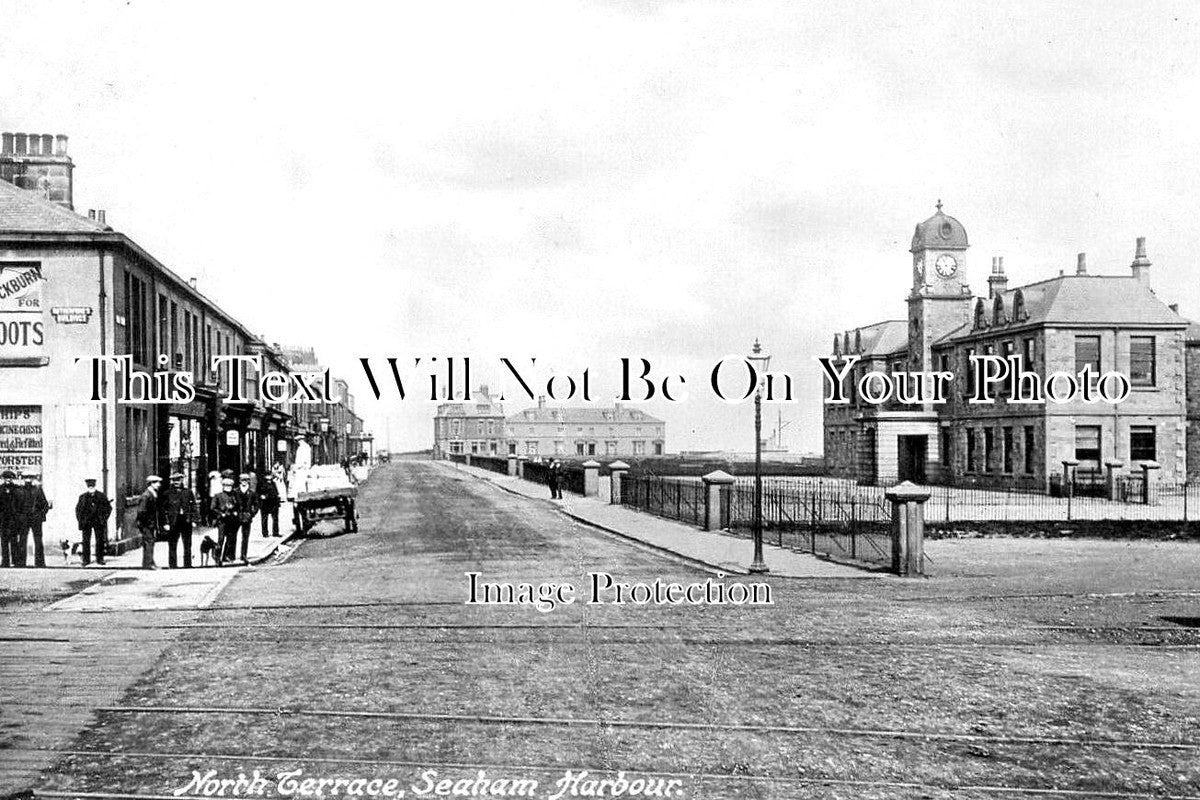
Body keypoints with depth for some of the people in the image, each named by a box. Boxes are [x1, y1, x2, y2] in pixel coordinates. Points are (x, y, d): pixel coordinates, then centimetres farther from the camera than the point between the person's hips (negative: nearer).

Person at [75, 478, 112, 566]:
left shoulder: (101, 496, 4)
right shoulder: (83, 497, 8)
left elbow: (108, 507, 7)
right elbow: (78, 509, 14)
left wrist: (104, 518, -2)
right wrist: (80, 520, 3)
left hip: (98, 522, -1)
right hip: (86, 522, 1)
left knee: (100, 541, 2)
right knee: (86, 541, -1)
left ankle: (100, 559, 9)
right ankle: (86, 559, 5)